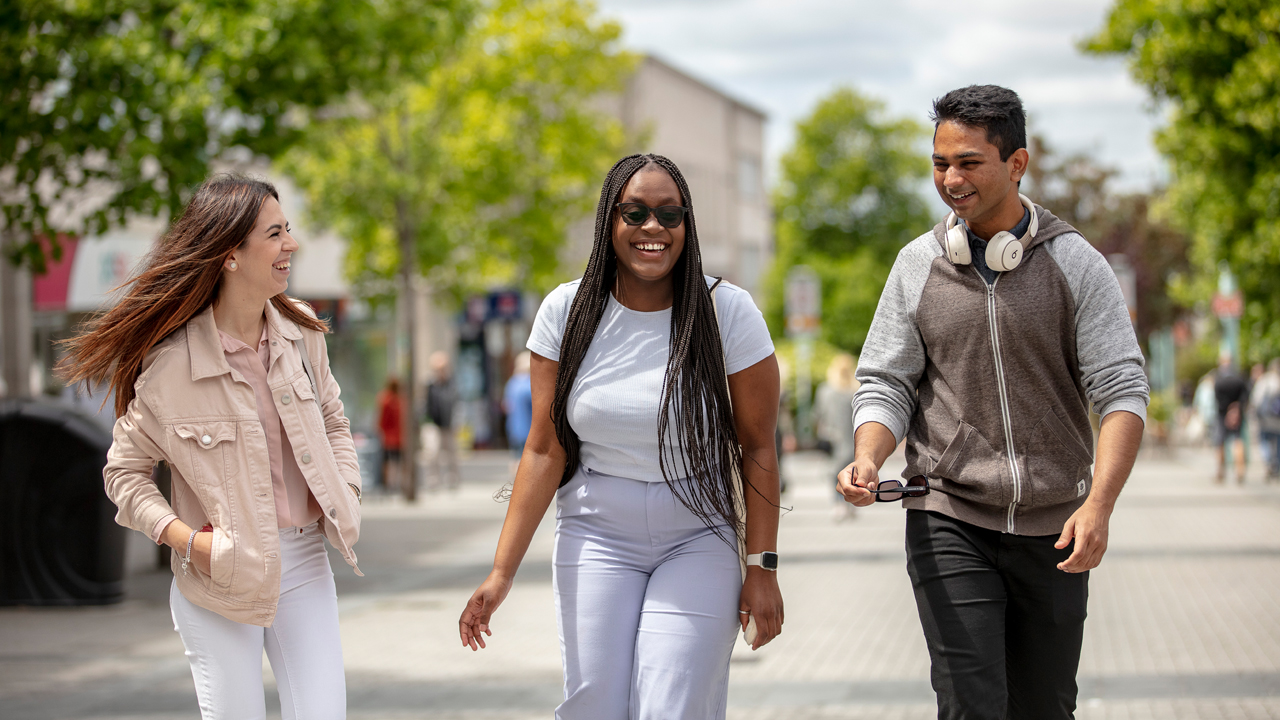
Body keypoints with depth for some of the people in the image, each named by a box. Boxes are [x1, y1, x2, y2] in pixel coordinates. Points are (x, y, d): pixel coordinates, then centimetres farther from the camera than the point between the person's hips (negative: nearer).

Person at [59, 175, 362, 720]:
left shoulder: (300, 333, 2)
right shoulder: (170, 361, -14)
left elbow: (332, 422, 18)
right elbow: (125, 471, -4)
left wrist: (344, 498, 3)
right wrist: (186, 539, -15)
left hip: (304, 560, 4)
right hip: (219, 575, -4)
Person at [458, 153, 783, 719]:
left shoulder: (728, 312, -8)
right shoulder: (566, 312, -2)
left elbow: (757, 447, -4)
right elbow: (544, 450, -2)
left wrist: (762, 567, -7)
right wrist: (502, 571, -8)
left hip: (698, 539, -2)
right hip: (596, 534, 2)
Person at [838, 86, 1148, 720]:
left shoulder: (1075, 264, -1)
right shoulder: (918, 265, 3)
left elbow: (1122, 390, -6)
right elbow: (885, 383, 5)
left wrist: (1099, 505, -20)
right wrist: (867, 459, -17)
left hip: (1052, 527, 0)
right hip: (948, 521, 0)